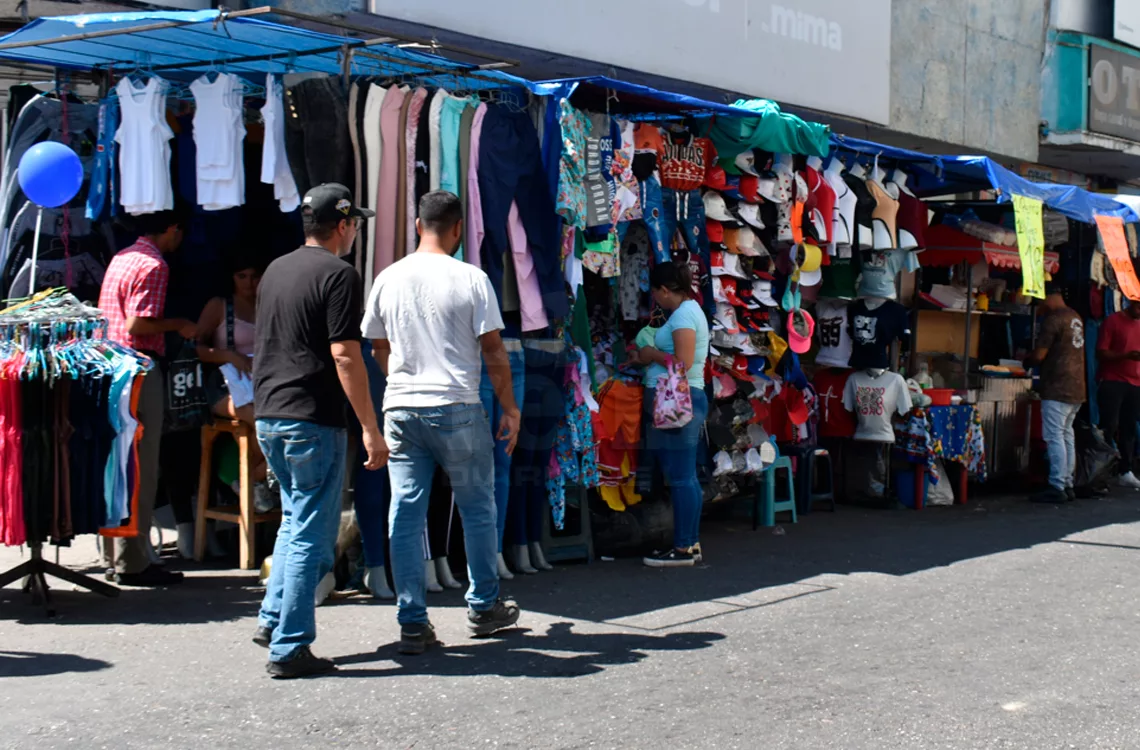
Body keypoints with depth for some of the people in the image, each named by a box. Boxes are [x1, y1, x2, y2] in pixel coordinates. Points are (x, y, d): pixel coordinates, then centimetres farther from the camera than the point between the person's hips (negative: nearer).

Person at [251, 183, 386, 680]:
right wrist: (371, 429, -15)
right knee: (311, 533, -2)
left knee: (294, 520, 22)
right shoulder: (338, 274, -11)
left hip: (268, 415, 8)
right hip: (313, 420, -8)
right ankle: (289, 648, 0)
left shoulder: (275, 271, 14)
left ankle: (272, 619, 19)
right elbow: (344, 356, -17)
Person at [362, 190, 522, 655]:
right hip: (458, 409, -3)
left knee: (405, 515, 5)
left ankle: (413, 625, 5)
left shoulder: (388, 279, 5)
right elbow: (493, 351, -5)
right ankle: (484, 608, 23)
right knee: (478, 509, 13)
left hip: (401, 409, 3)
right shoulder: (471, 279, -6)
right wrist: (510, 408, 6)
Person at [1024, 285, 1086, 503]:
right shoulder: (1075, 318, 14)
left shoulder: (1053, 319, -13)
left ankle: (1057, 487, -8)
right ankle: (1068, 484, 16)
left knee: (1054, 437, -7)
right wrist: (1035, 361, 20)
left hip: (1057, 388, -9)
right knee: (1067, 435, 13)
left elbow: (1039, 355, -15)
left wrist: (1026, 361, 5)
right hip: (1076, 387, 9)